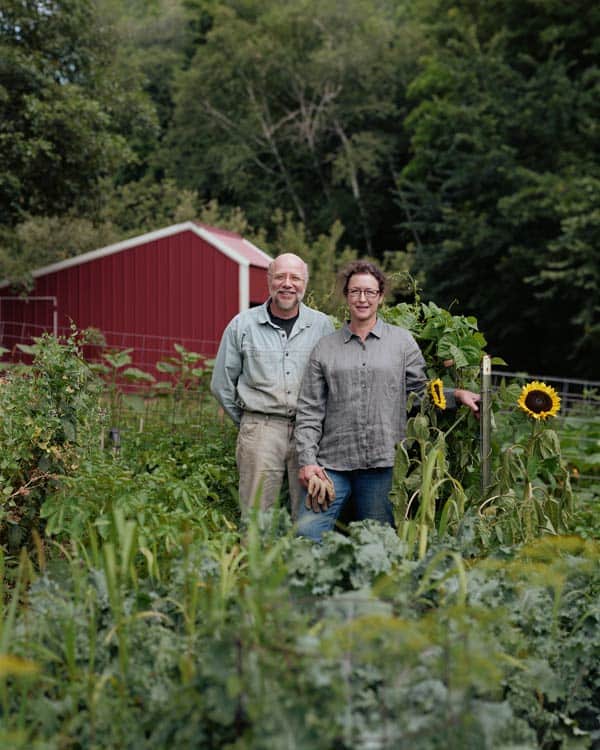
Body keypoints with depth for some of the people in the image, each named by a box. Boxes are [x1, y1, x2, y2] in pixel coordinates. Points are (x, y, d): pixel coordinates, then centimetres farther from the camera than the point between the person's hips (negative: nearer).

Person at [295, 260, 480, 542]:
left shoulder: (402, 342, 8)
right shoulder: (325, 348, 9)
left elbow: (421, 390, 12)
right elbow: (309, 410, 6)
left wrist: (456, 395, -6)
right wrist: (307, 460, -3)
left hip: (382, 464, 0)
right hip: (332, 462, 1)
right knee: (307, 535, -9)